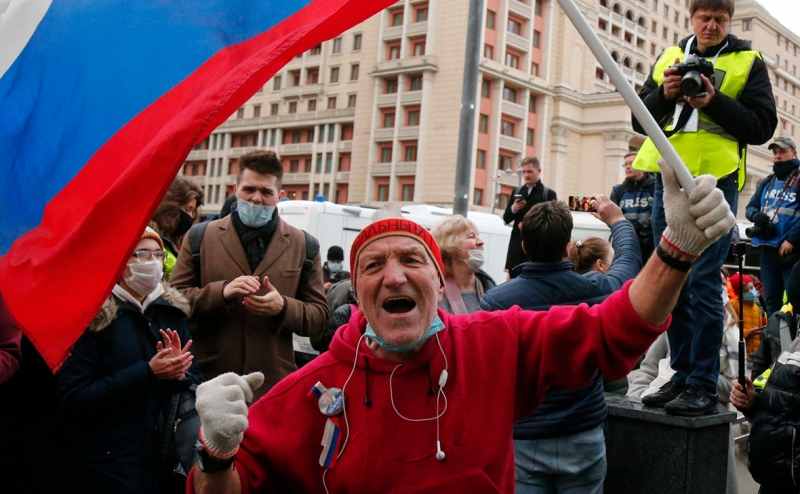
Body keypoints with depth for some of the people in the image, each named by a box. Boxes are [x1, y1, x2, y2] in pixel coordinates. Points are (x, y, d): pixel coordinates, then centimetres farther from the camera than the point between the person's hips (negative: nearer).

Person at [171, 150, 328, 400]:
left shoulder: (302, 245, 8)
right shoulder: (201, 236, 7)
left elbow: (319, 316, 7)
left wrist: (284, 307, -14)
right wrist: (221, 291, -15)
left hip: (274, 382, 0)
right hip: (208, 377, 0)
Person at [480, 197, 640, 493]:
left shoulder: (494, 301, -13)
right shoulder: (597, 290, -7)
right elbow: (629, 258, 16)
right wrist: (617, 220, 35)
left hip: (522, 443, -2)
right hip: (582, 440, 2)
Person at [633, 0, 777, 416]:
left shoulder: (748, 62, 6)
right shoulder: (670, 57, 17)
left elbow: (762, 127, -2)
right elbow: (640, 120, 15)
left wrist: (715, 102, -14)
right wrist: (664, 94, -4)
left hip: (716, 179, -5)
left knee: (702, 283, -9)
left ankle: (704, 386, -2)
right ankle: (683, 375, 16)